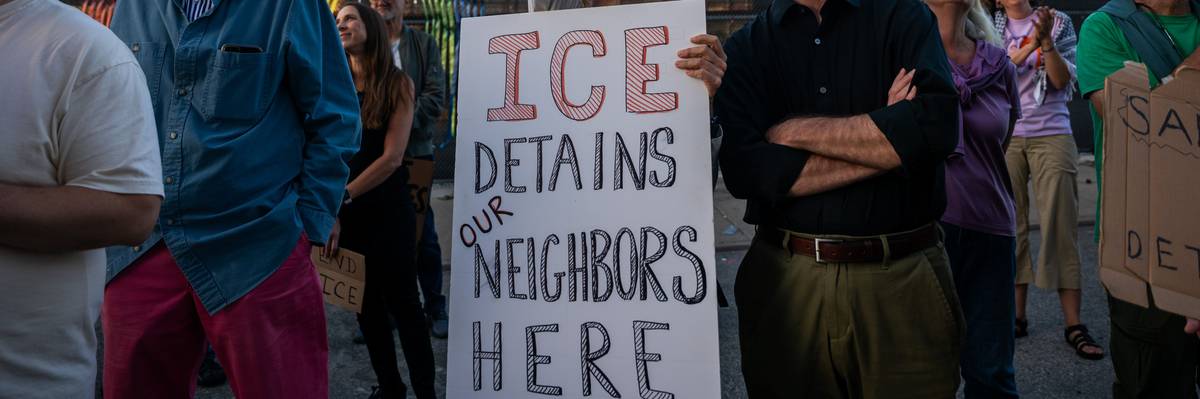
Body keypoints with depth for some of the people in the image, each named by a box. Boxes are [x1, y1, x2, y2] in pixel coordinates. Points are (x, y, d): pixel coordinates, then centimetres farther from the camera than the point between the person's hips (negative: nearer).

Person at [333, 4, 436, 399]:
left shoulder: (397, 83, -6)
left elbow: (392, 157, -12)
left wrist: (342, 197, -15)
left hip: (387, 208, -4)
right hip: (345, 209, 4)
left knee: (402, 303, 0)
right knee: (365, 303, 12)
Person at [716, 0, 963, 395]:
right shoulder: (745, 47, 5)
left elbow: (936, 125, -16)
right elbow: (744, 170, -11)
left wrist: (799, 131, -10)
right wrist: (882, 142, -13)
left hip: (903, 278, -1)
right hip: (784, 283, 1)